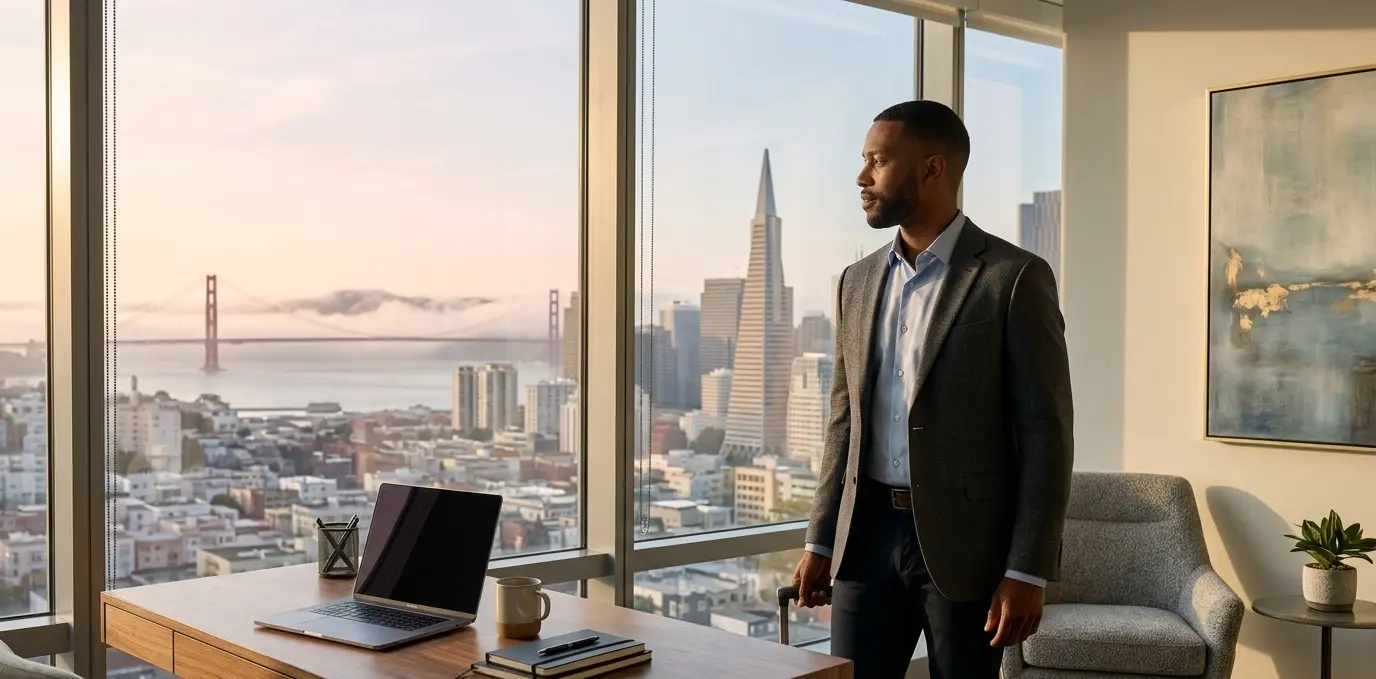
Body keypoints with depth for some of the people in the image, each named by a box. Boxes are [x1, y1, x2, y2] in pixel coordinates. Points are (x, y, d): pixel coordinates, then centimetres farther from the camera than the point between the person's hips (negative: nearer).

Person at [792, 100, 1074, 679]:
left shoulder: (1014, 277, -8)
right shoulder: (858, 281, 10)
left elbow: (1046, 435, -9)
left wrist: (1028, 572, -13)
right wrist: (820, 541, 10)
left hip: (965, 543, -5)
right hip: (866, 534, 5)